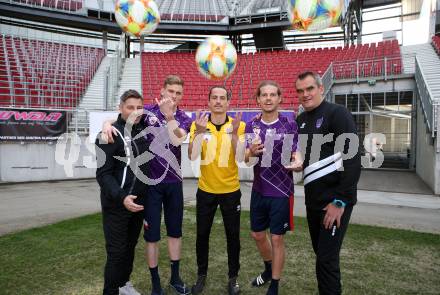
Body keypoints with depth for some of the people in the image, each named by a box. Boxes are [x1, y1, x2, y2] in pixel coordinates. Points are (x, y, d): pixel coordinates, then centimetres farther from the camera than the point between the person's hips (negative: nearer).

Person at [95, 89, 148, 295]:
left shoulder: (142, 132, 7)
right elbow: (103, 174, -18)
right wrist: (121, 197, -27)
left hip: (138, 202, 6)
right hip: (117, 204, -6)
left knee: (130, 247, 18)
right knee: (117, 252, 0)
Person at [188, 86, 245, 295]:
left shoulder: (238, 125, -6)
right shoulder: (198, 124, -5)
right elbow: (192, 156, -17)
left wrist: (234, 133, -29)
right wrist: (199, 132, -29)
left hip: (231, 190, 0)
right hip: (205, 190, 1)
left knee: (233, 236, 10)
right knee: (202, 235, 12)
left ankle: (233, 278, 30)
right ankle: (201, 275, 33)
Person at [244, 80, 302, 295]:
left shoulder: (290, 125, -8)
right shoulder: (251, 125, 1)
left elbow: (295, 153, -5)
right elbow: (246, 159, -1)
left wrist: (297, 163, -29)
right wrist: (252, 152, -25)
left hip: (281, 191, -4)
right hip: (259, 190, 4)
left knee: (277, 238, 6)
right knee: (257, 235, 17)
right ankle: (268, 269, 45)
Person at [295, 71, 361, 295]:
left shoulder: (337, 113, -12)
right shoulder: (300, 121, 10)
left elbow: (353, 160, -19)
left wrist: (340, 201, -20)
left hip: (335, 200, -7)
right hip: (313, 199, 7)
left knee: (326, 259, -2)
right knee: (321, 254, 17)